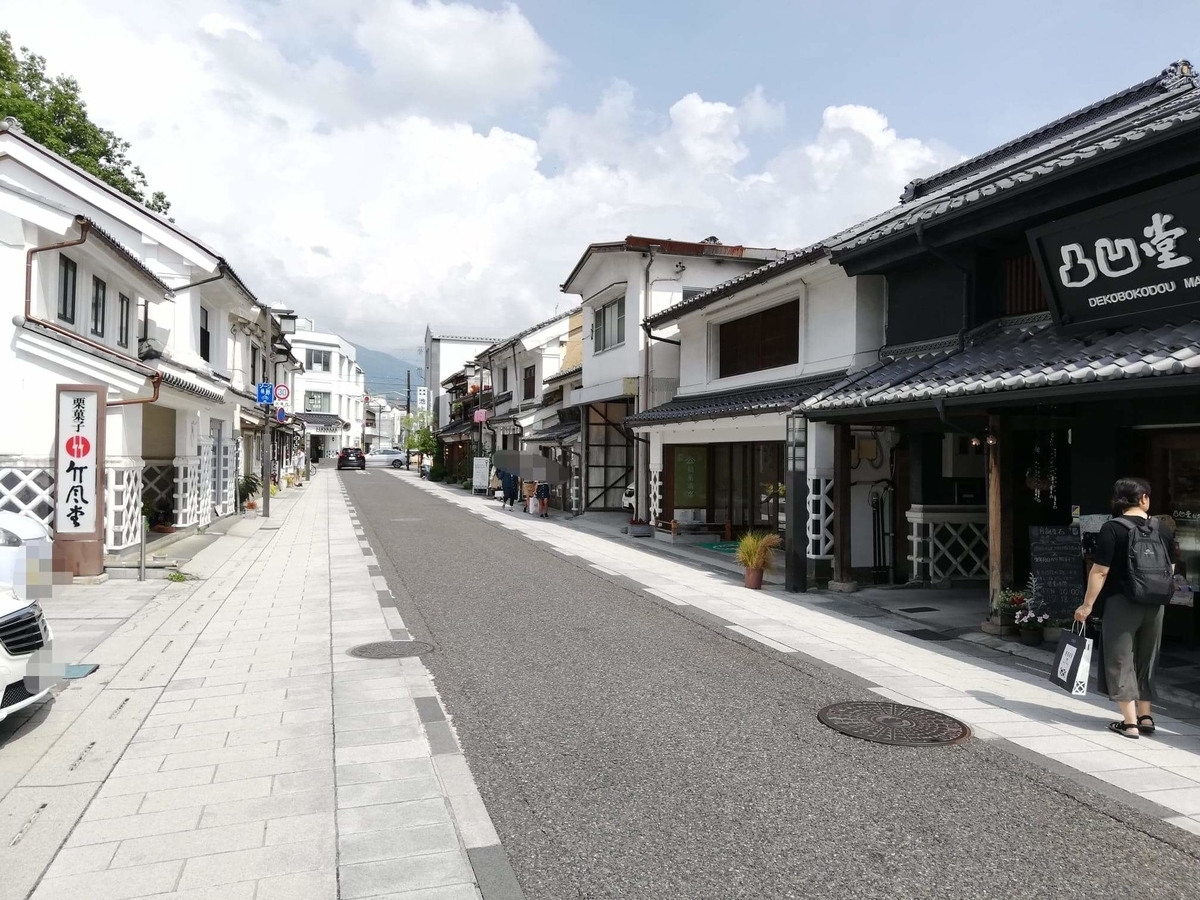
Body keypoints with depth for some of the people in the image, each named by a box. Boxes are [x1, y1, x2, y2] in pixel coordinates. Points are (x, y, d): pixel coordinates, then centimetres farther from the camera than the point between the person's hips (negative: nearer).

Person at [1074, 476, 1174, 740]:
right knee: (1146, 660, 17)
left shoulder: (1113, 528, -11)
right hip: (1155, 605, 5)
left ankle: (1130, 722, 1)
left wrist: (1087, 604, -9)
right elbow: (1170, 568, 12)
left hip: (1122, 603, -5)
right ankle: (1145, 716, 23)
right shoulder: (1160, 528, 5)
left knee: (1120, 661, 2)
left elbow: (1100, 571, -15)